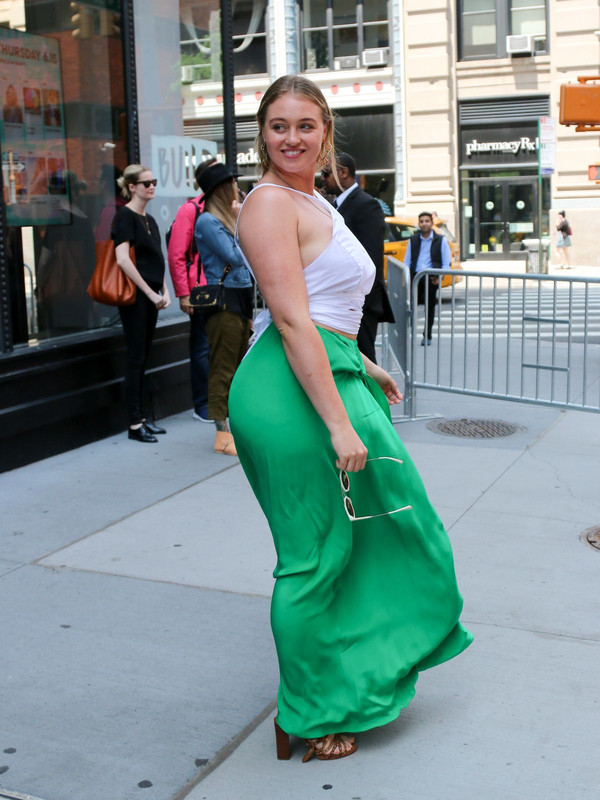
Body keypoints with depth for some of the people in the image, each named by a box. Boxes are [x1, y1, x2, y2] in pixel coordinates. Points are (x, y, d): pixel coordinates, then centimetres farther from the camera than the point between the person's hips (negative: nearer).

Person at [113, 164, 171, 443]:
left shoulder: (149, 219, 17)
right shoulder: (125, 216, -9)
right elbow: (123, 259, -19)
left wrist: (164, 291, 7)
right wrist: (151, 293, -17)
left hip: (150, 295, 8)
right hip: (134, 294, -8)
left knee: (143, 358, 11)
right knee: (136, 358, -5)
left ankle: (141, 418, 17)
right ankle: (135, 424, -1)